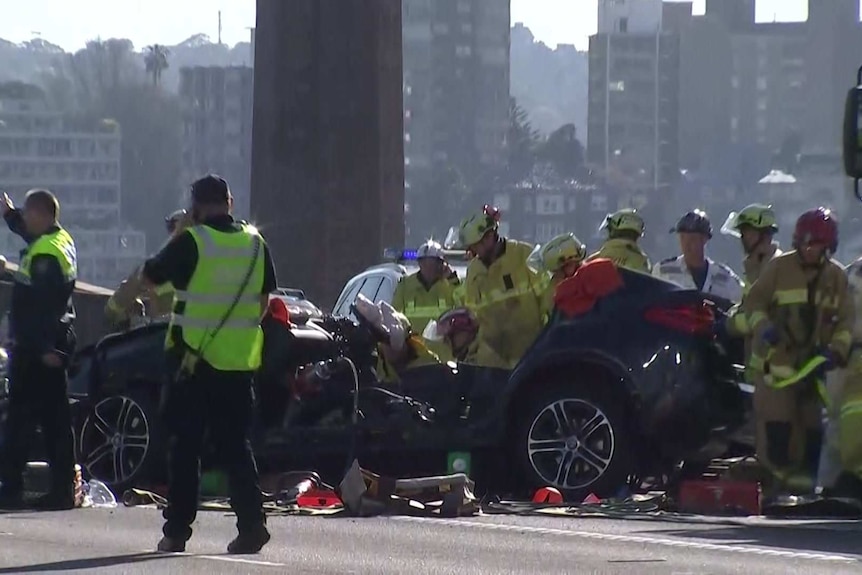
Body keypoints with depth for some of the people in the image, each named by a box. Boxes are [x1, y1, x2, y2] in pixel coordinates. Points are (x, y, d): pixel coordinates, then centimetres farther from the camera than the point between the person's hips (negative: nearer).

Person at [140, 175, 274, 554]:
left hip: (193, 360, -4)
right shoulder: (255, 245, 5)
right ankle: (251, 520, -4)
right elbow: (264, 300, 15)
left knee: (185, 444, 4)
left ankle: (177, 530, 5)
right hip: (239, 362, 4)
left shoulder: (190, 243, -11)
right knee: (234, 443, 10)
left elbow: (148, 278, 0)